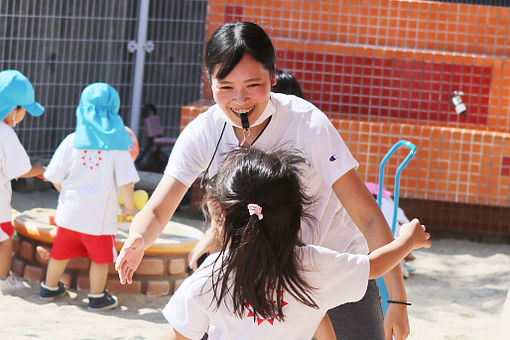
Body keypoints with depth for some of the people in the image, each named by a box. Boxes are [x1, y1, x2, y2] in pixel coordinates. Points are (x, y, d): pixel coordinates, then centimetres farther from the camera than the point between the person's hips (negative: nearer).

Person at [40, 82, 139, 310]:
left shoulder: (71, 141, -5)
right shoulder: (117, 145, -10)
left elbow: (56, 179, 0)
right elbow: (125, 183, -13)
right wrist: (129, 207, 4)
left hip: (70, 211, 3)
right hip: (100, 214, -3)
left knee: (61, 252, 19)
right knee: (100, 257, 14)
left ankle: (49, 288, 36)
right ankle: (97, 296, 23)